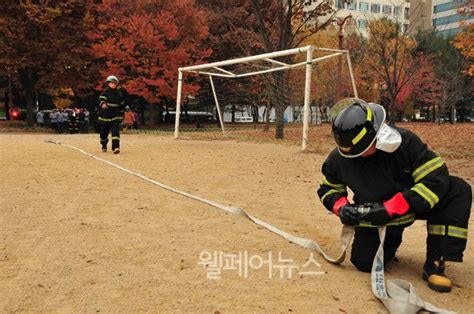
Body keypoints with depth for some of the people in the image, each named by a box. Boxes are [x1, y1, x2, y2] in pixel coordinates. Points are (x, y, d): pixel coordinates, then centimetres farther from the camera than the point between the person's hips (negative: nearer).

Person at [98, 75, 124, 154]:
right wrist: (103, 104, -46)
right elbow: (101, 100, -23)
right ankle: (104, 145, 36)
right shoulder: (105, 92, -5)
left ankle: (115, 147, -18)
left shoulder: (119, 94, 7)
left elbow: (121, 106, 17)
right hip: (105, 116, -2)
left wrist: (120, 115, 17)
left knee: (116, 131, -14)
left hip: (115, 117, 2)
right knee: (104, 133, 10)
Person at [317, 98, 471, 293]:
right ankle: (391, 239, 21)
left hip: (411, 205, -1)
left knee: (457, 190, -26)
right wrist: (340, 206, -22)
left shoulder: (406, 142, -27)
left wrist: (390, 208, -33)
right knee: (364, 262, -16)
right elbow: (328, 188, 1)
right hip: (375, 218, 1)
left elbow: (436, 180, -30)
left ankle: (434, 263, -19)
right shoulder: (338, 159, -17)